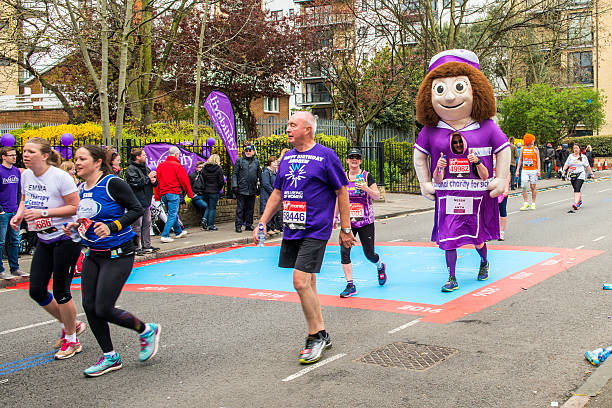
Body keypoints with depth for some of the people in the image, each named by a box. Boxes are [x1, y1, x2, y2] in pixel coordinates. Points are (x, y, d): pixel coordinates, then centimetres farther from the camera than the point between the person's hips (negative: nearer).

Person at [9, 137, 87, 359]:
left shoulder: (60, 177, -18)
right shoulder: (26, 175, 3)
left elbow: (75, 207, -17)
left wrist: (43, 212, -24)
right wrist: (18, 214, -2)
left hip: (66, 238, -7)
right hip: (44, 239, 7)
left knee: (60, 291, -2)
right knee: (36, 291, 4)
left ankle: (71, 340, 17)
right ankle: (71, 324, 28)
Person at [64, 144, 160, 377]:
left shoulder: (112, 184, -15)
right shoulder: (82, 189, 8)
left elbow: (137, 209, -16)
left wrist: (112, 227, -25)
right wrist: (75, 227, 2)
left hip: (117, 255, -8)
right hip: (93, 255, 8)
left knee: (103, 310, -9)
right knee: (89, 307, 4)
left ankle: (147, 331, 16)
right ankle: (110, 357, 20)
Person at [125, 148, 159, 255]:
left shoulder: (146, 168, 18)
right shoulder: (131, 169, -9)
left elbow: (155, 183, 21)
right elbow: (135, 183, -22)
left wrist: (154, 181, -3)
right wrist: (148, 178, -14)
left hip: (146, 201, 9)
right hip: (137, 201, -9)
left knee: (147, 224, 12)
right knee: (137, 226, -6)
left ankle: (146, 245, 20)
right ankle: (137, 247, -3)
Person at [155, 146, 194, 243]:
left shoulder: (160, 165, 10)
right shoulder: (177, 165, -9)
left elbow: (157, 181, 13)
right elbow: (184, 180, -7)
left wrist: (157, 196, 19)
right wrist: (190, 194, 2)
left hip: (163, 194, 7)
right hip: (174, 193, -7)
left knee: (172, 213, 20)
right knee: (172, 215, -4)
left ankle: (178, 232, 34)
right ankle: (165, 235, -11)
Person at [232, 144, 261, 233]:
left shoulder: (256, 162, 12)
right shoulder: (239, 161, 4)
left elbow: (259, 176, 16)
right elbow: (234, 174, 2)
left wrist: (259, 187, 12)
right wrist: (234, 186, -7)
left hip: (252, 190, 3)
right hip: (241, 189, -3)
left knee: (250, 208, 9)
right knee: (240, 208, -3)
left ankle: (249, 225, 17)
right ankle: (238, 226, -2)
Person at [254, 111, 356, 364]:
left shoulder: (325, 156, -6)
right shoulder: (287, 158, 13)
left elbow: (342, 192, -4)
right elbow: (277, 193, 19)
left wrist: (345, 229, -5)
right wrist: (262, 223, 12)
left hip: (315, 230, -7)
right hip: (291, 230, 7)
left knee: (301, 282, -14)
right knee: (308, 283, 12)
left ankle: (315, 337, 2)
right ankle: (320, 336, 24)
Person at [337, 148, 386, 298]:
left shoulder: (367, 176, -1)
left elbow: (377, 196, -4)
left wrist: (366, 189, -21)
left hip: (365, 221, -2)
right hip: (348, 221, 2)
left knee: (369, 254, 5)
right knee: (344, 251, -14)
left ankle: (380, 266, 41)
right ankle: (350, 286, -8)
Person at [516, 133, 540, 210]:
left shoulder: (535, 148, 2)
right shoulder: (523, 149, 7)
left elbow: (538, 160, 1)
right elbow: (520, 160, 12)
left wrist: (538, 170, -9)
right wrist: (517, 170, 7)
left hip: (533, 170, -1)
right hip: (524, 170, 2)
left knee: (533, 187, 1)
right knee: (524, 187, -7)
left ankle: (533, 203, 11)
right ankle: (525, 204, -1)